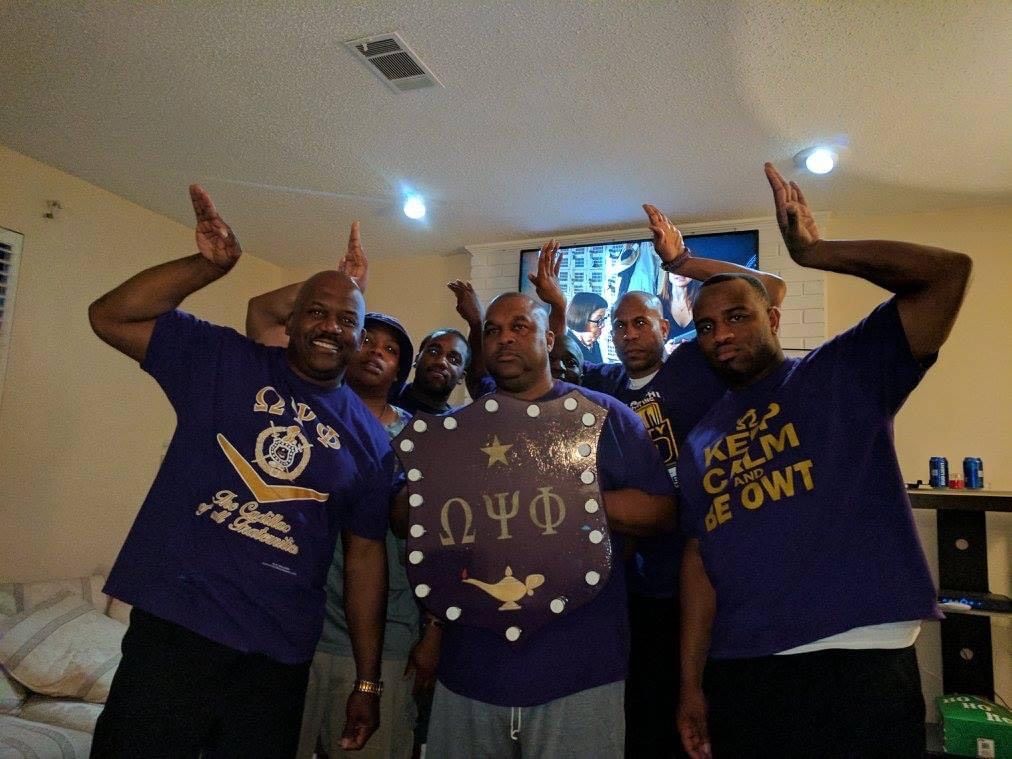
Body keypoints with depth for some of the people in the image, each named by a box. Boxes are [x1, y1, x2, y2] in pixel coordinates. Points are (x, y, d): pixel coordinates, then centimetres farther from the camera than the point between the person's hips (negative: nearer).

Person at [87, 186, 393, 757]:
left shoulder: (370, 439, 3)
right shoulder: (220, 360, 1)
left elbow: (366, 555, 6)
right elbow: (111, 317, -6)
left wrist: (368, 680, 6)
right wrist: (211, 264, -20)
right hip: (174, 626, -1)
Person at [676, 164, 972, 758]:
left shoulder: (845, 373, 3)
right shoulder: (701, 440, 13)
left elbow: (949, 272, -7)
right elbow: (699, 557, 9)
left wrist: (814, 251, -8)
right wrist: (691, 682, 6)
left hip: (858, 665, -3)